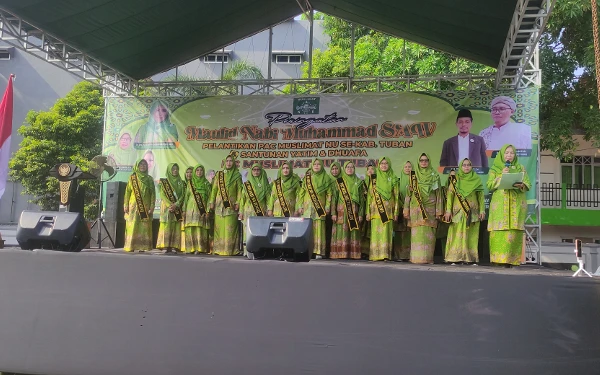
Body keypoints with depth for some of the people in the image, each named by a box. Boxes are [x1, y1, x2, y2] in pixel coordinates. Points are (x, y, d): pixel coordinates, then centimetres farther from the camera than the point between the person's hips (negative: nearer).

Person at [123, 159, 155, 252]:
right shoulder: (132, 178, 9)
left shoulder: (149, 179, 10)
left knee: (144, 227, -3)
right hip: (134, 206, -1)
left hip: (145, 207, 1)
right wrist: (126, 205, -2)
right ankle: (131, 246, -3)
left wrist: (152, 206, -5)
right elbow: (127, 192, 6)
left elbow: (153, 193, 6)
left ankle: (143, 246, -1)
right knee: (132, 226, -5)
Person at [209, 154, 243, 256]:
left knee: (230, 228, -7)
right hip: (219, 204, 2)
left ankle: (230, 249, -5)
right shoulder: (219, 174, 13)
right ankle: (219, 248, 3)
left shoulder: (237, 175, 7)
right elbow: (214, 189, 13)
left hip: (231, 205, -2)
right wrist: (212, 202, 6)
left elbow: (239, 190, 3)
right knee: (219, 227, 0)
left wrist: (238, 203, -6)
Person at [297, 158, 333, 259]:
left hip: (319, 207, -1)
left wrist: (327, 206, -1)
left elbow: (329, 194, 7)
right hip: (307, 206, 2)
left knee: (318, 228, -6)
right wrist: (300, 206, 3)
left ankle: (319, 252, -4)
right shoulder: (307, 177, 12)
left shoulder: (326, 178, 8)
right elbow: (301, 192, 11)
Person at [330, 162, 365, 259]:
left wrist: (361, 214, 1)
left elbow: (362, 199, 9)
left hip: (354, 211, 1)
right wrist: (333, 213, -5)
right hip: (341, 211, -1)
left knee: (353, 233, -1)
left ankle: (353, 254, 2)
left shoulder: (358, 182, 11)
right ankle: (340, 253, -5)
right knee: (341, 232, -6)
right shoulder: (338, 181, 7)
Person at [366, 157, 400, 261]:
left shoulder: (393, 178, 9)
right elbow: (370, 195, 8)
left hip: (388, 209, 0)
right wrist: (368, 211, 2)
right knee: (376, 232, -4)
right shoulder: (374, 178, 9)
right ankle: (376, 254, -1)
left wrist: (396, 212, 2)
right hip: (376, 209, 0)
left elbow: (396, 196, 8)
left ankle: (386, 255, -1)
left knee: (386, 232, -4)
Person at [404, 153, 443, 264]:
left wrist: (439, 211, -1)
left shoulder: (435, 176, 8)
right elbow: (409, 193, 10)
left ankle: (428, 257, 3)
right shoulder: (413, 175, 10)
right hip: (416, 209, 0)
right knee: (417, 233, -3)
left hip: (430, 209, 0)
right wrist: (406, 209, 4)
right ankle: (417, 257, -1)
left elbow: (438, 194, 6)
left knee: (428, 233, -2)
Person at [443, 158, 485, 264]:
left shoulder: (477, 179, 9)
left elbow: (481, 196, 8)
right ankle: (455, 257, -5)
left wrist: (482, 210, -1)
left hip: (472, 212, 1)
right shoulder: (455, 179, 7)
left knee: (471, 235, -2)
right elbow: (450, 195, 4)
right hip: (458, 211, -1)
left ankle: (471, 257, 0)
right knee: (457, 235, -5)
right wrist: (448, 210, -4)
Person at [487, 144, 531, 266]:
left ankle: (513, 259, -4)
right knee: (500, 232, -9)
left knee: (514, 231, -6)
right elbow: (489, 186, 4)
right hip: (499, 205, -1)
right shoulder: (495, 168, 12)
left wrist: (522, 185, -13)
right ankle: (499, 258, -8)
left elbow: (528, 184, 9)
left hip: (516, 205, 1)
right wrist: (501, 176, -8)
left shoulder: (521, 168, 15)